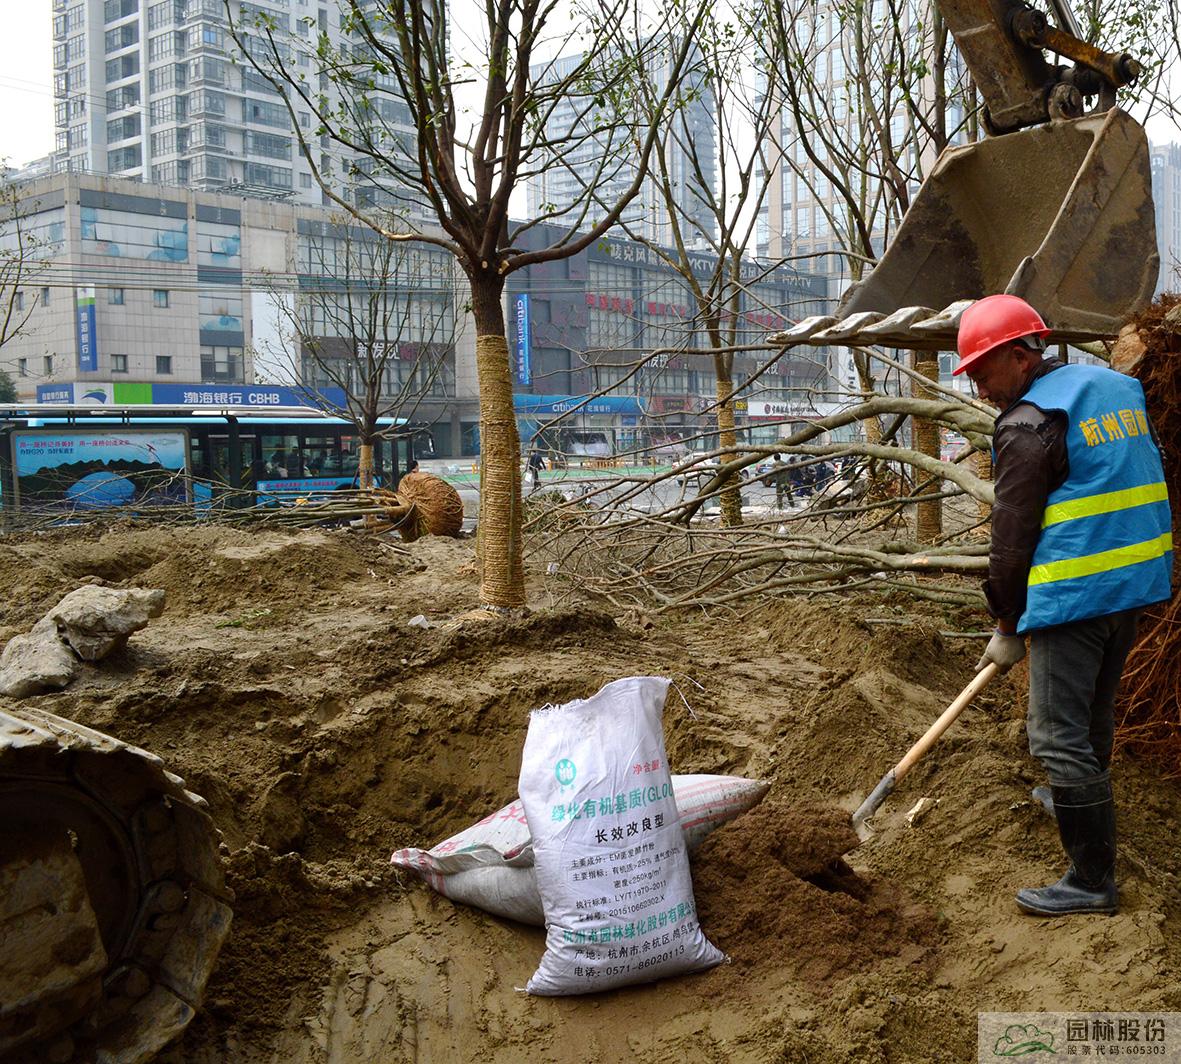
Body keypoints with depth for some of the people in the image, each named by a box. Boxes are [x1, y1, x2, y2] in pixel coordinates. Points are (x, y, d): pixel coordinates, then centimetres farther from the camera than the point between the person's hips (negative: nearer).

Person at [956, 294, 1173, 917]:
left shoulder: (1027, 425, -14)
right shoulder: (1116, 386, 13)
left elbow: (1013, 537, -11)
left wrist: (1006, 628, -1)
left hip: (1074, 596, -9)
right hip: (1137, 584, 10)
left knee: (1060, 736, -3)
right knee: (1094, 711, 26)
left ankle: (1091, 881, 2)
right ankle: (1081, 799, 47)